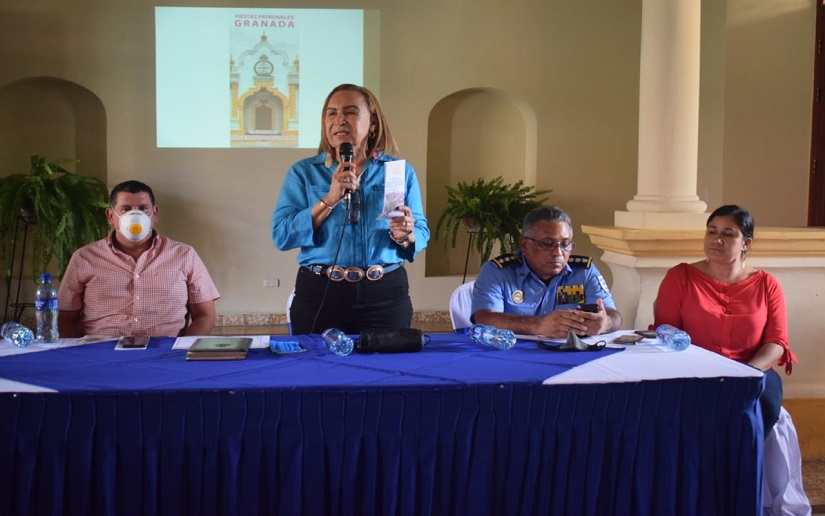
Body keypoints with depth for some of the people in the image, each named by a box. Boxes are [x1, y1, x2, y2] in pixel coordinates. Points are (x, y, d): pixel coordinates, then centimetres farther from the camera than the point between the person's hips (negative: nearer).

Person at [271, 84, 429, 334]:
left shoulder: (401, 171, 6)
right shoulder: (303, 172, 4)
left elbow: (422, 234, 6)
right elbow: (282, 236, -7)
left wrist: (405, 236, -17)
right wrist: (330, 199, -16)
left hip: (386, 295, 1)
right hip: (320, 294, 0)